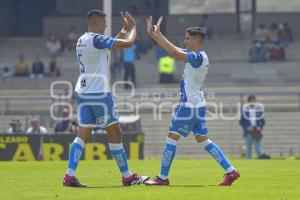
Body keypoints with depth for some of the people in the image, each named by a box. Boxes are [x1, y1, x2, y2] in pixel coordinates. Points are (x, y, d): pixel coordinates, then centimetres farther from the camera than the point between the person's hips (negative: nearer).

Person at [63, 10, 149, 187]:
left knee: (83, 134, 4)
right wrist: (133, 27, 2)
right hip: (99, 94, -8)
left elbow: (111, 44, 27)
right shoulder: (96, 39, -15)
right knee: (115, 134, 3)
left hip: (83, 93, 8)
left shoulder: (82, 40, 12)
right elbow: (128, 43, -16)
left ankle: (70, 176, -8)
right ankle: (127, 176, 11)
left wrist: (125, 29, 24)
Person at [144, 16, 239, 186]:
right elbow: (175, 50, 14)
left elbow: (175, 52, -27)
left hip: (190, 106, -10)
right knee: (203, 140, 11)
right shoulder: (196, 56, 11)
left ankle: (163, 178, -2)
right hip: (197, 104, 10)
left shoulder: (199, 57, -17)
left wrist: (158, 35, -21)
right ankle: (231, 171, 8)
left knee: (172, 138, -5)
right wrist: (154, 34, 8)